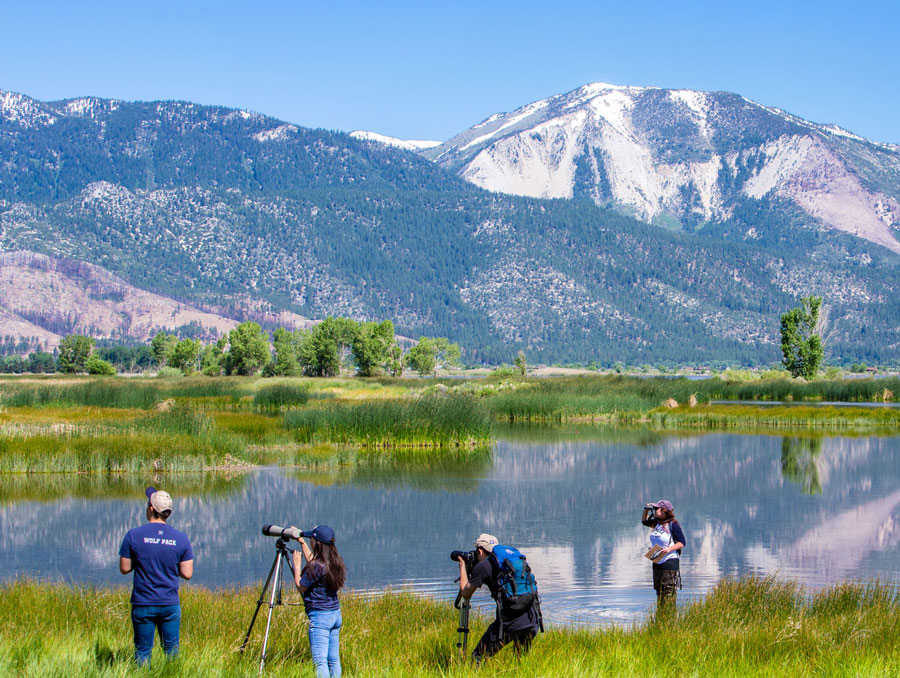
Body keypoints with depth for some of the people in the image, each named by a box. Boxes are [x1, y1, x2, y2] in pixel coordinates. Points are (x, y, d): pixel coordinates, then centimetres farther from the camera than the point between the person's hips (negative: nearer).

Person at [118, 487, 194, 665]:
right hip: (170, 604, 1)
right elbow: (187, 573, -1)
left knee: (143, 652, 7)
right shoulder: (181, 539, -2)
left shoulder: (134, 535, -8)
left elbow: (124, 568, -3)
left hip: (143, 605, -1)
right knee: (172, 652, 11)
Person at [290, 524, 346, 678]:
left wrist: (297, 565, 3)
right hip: (335, 614, 9)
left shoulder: (317, 566, -18)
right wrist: (302, 542, 31)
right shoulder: (335, 562, 7)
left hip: (320, 616, -9)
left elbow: (300, 587, -7)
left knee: (320, 661, -10)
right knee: (334, 659, 10)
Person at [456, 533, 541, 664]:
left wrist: (462, 566, 27)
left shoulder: (482, 566, 1)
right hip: (533, 619, 6)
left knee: (478, 657, 2)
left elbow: (466, 594, 13)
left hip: (510, 622, -6)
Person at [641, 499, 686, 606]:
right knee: (659, 593, 12)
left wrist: (669, 549, -24)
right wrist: (646, 510, 10)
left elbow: (682, 543, -10)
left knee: (669, 594, -9)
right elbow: (644, 521, 28)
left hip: (670, 562, -8)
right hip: (657, 562, 8)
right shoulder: (656, 523, 9)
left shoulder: (673, 525, -12)